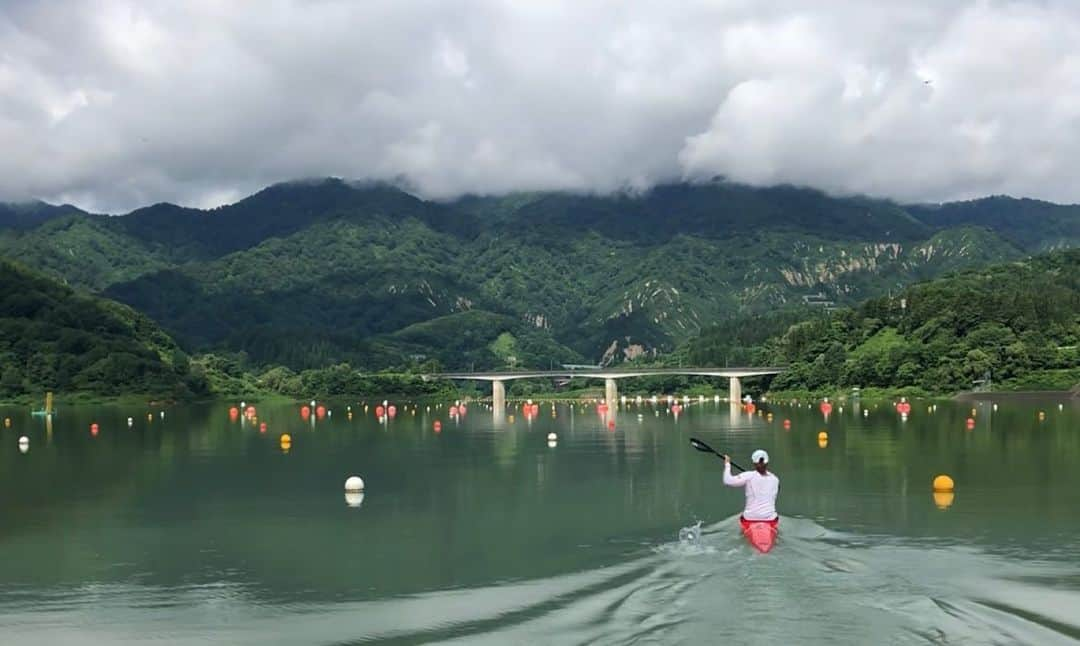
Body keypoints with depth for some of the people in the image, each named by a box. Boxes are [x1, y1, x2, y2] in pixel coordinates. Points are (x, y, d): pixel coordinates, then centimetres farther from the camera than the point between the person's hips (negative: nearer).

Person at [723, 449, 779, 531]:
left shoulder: (748, 476, -10)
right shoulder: (775, 479, 2)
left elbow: (728, 481, -13)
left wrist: (727, 464, 2)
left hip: (750, 518, -1)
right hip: (770, 519, 1)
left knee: (741, 518, 34)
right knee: (776, 517, 36)